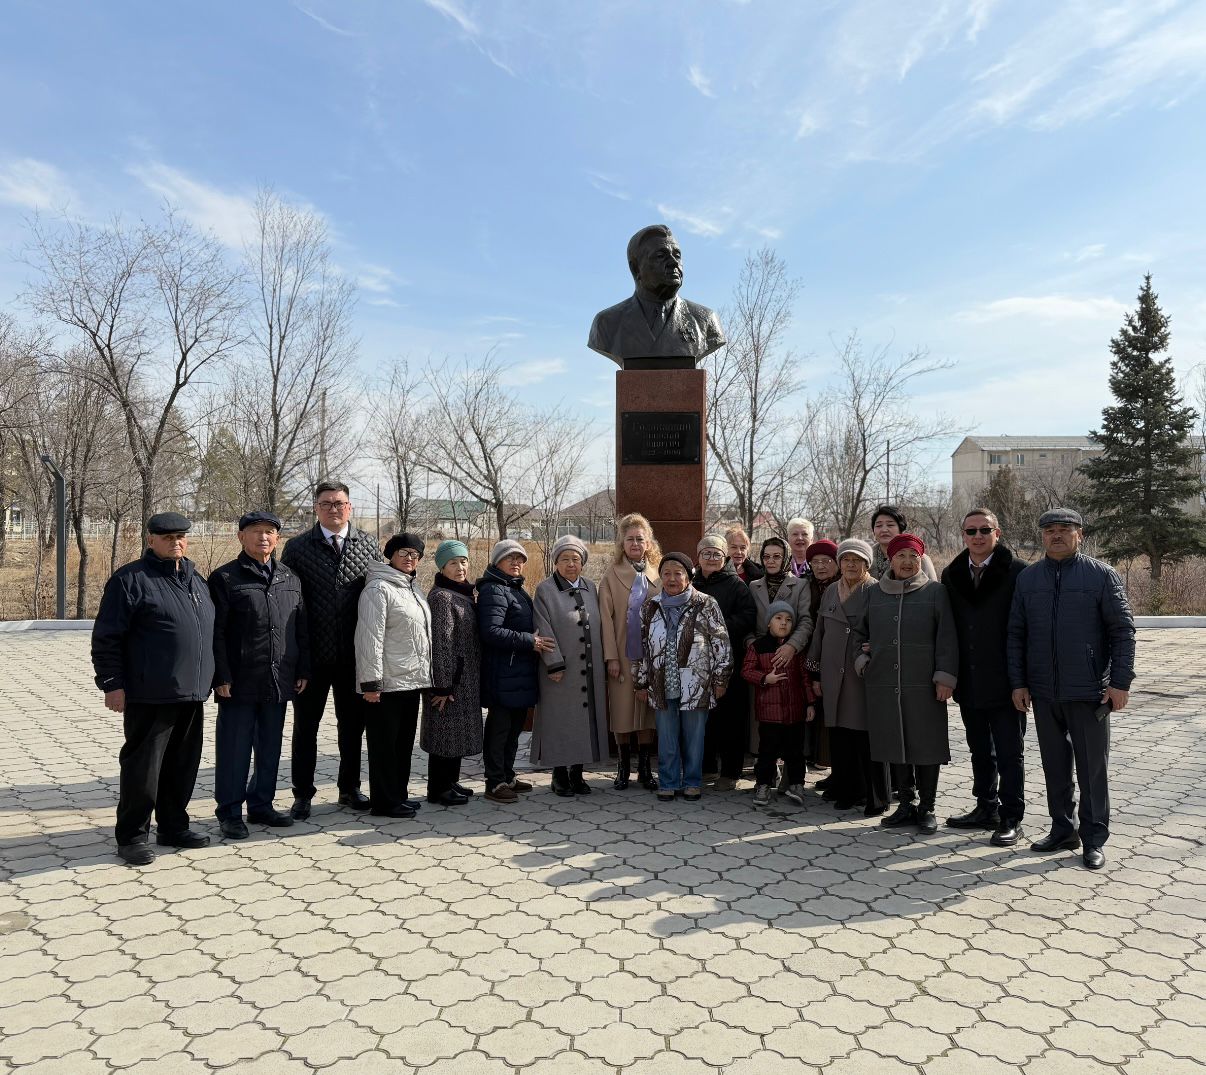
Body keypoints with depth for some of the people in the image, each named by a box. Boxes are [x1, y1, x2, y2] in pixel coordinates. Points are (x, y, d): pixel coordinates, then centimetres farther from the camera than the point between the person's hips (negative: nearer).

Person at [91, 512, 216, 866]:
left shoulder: (196, 580, 15)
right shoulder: (130, 579, -7)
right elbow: (106, 637, -8)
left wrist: (207, 679, 21)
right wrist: (112, 684, -12)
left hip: (191, 694, 7)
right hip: (150, 695, -7)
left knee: (183, 764, 13)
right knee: (143, 766, 0)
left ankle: (173, 827, 26)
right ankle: (132, 837, 13)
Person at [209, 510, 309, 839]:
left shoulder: (290, 579, 12)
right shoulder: (225, 578, -3)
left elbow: (301, 630, 15)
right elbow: (215, 633, -7)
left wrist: (303, 670, 10)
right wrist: (221, 676, -12)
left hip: (278, 682, 5)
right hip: (239, 682, -5)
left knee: (270, 747, 13)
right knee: (234, 749, 3)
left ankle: (261, 804, 26)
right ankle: (230, 812, 16)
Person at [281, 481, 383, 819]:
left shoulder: (368, 544, 4)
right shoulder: (297, 547, 0)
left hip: (354, 655, 2)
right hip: (312, 655, -1)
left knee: (353, 725, 13)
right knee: (305, 727, 9)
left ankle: (349, 788, 30)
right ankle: (302, 795, 23)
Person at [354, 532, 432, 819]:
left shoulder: (413, 588, 15)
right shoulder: (379, 588, -12)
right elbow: (369, 637, -18)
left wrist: (424, 675, 19)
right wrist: (370, 682, -21)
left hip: (412, 681, 9)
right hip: (388, 683, -9)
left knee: (404, 741, 15)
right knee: (385, 743, 1)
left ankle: (399, 794, 26)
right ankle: (384, 802, 10)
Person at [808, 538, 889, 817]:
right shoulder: (830, 593, 14)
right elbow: (819, 633, 17)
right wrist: (816, 674, 16)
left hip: (866, 676, -5)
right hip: (834, 677, 5)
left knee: (868, 737, -2)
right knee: (840, 737, 7)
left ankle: (876, 797, 10)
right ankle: (848, 791, 19)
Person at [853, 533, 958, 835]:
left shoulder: (935, 592, 1)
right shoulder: (874, 594, 10)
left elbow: (946, 638, -4)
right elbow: (859, 632, 21)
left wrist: (945, 676, -10)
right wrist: (863, 659, 7)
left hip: (924, 685, -3)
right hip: (884, 685, 3)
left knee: (927, 746, 2)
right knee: (897, 746, 10)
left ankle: (926, 808, 16)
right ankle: (907, 804, 23)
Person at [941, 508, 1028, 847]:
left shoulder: (1016, 572, -9)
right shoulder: (952, 574, 7)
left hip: (1003, 682, -5)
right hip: (969, 683, 5)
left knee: (1008, 753, 4)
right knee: (980, 751, 17)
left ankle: (1011, 819, 14)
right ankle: (986, 809, 30)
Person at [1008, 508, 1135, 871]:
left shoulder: (1102, 575, -2)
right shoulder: (1028, 579, 7)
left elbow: (1123, 630, -3)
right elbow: (1016, 634, 9)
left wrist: (1120, 682, -9)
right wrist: (1018, 683, 4)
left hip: (1089, 692, -3)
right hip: (1043, 692, 4)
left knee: (1092, 768, 5)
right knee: (1055, 766, 12)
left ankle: (1094, 838, 15)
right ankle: (1063, 830, 25)